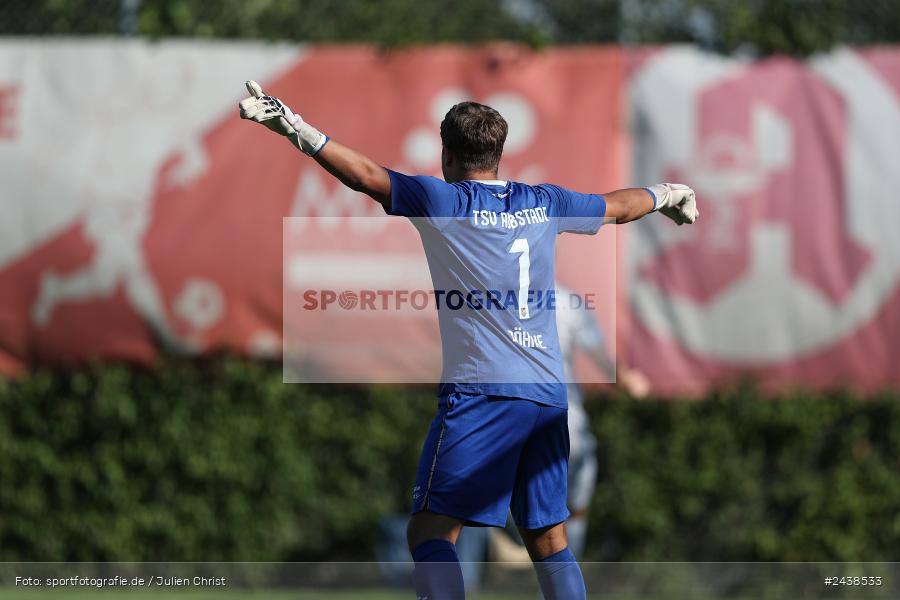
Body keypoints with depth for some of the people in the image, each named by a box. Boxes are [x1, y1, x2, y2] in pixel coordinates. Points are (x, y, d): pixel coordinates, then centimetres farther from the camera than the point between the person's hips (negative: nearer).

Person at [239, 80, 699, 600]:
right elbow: (619, 206, 31)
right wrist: (666, 195, 51)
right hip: (549, 396, 5)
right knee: (548, 538, 11)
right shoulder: (544, 204, 14)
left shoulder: (441, 200, -1)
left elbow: (366, 175, -10)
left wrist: (292, 126, -11)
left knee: (431, 531, -7)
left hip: (479, 392, -5)